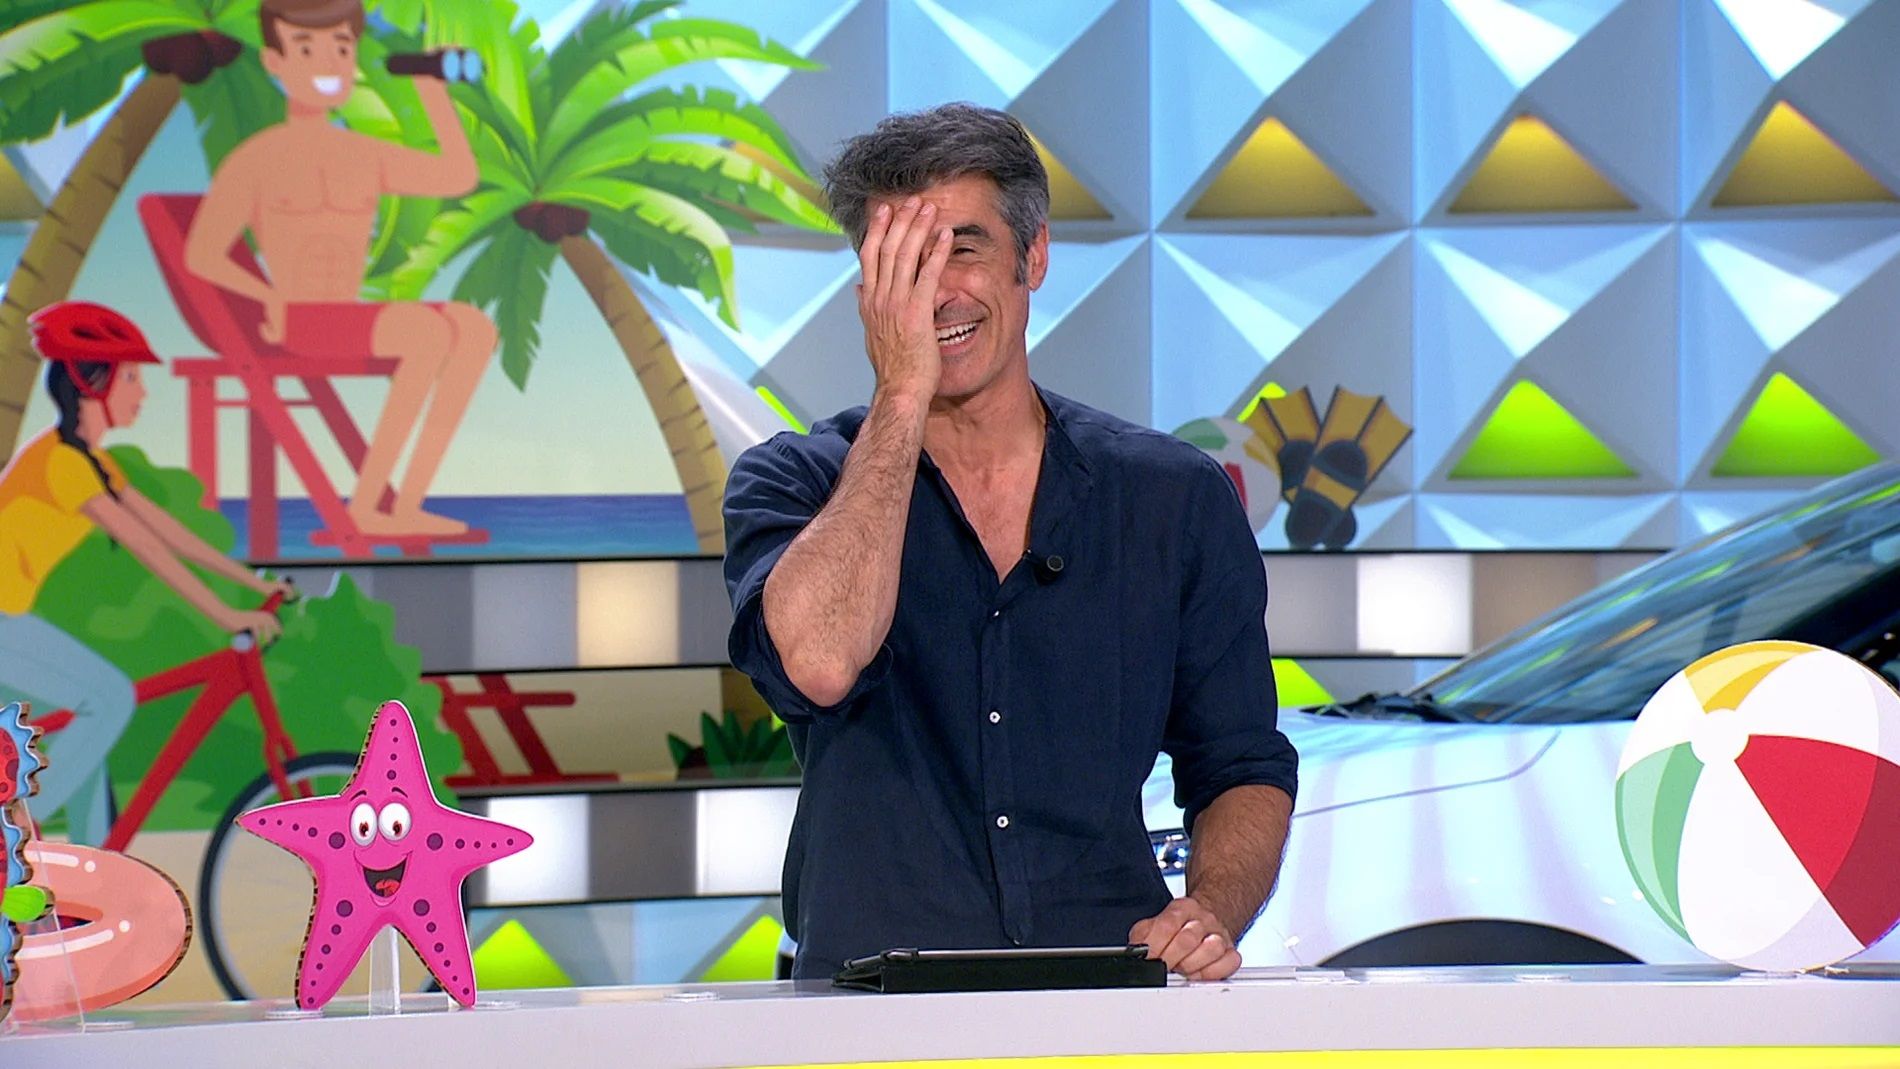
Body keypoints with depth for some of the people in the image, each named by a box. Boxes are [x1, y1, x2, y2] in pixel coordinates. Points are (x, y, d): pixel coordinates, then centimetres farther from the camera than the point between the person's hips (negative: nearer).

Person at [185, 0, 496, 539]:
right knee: (431, 333, -31)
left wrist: (434, 94, 14)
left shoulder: (366, 157, 16)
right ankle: (364, 507, -30)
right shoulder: (256, 159, -2)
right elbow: (202, 255, -5)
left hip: (348, 322, 7)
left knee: (476, 328, -18)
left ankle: (407, 505, -21)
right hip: (297, 324, -7)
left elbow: (460, 177, 17)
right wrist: (276, 299, -11)